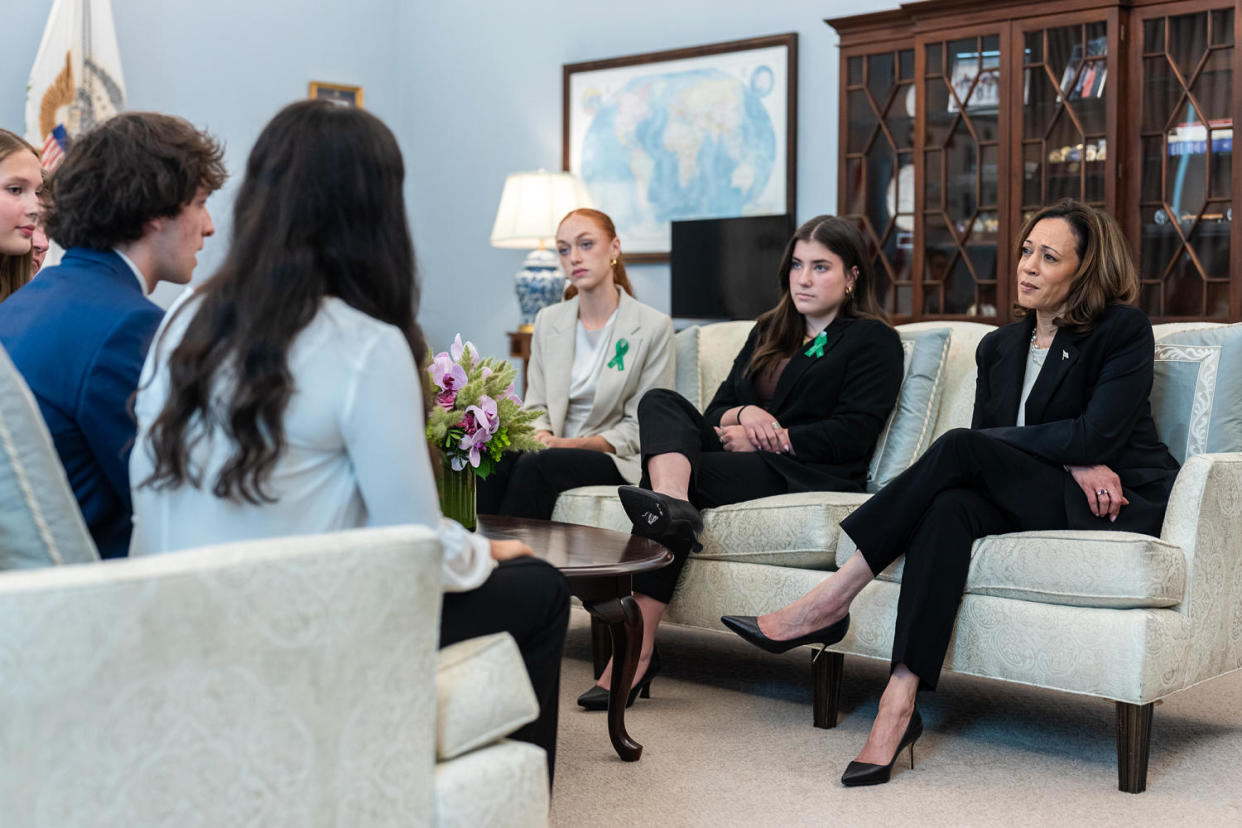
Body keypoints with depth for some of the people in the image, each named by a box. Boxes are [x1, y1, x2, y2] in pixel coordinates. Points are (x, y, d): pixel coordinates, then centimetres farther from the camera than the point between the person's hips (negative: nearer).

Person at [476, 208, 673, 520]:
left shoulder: (653, 326, -1)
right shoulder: (548, 321, 14)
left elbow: (640, 428, -2)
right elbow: (537, 405, 14)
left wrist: (575, 444, -15)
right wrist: (542, 436, -11)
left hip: (614, 458, -3)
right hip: (555, 447, 4)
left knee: (534, 466, -34)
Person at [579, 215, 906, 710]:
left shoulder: (874, 340, 7)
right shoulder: (769, 331, 28)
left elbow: (854, 433, -9)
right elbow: (717, 411, 20)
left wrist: (773, 439, -11)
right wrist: (742, 415, -5)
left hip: (809, 475, -6)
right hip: (746, 462, 7)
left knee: (691, 476, -30)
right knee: (660, 402, -21)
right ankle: (670, 504, -53)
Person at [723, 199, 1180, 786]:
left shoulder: (1124, 330, -2)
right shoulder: (999, 347, 15)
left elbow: (1097, 434, -14)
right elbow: (987, 437, 4)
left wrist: (992, 441, -9)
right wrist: (1070, 459, -13)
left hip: (1122, 505, -5)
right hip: (1032, 497, 5)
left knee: (960, 449, -27)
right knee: (951, 506, -32)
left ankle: (829, 602, -26)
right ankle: (898, 706, -40)